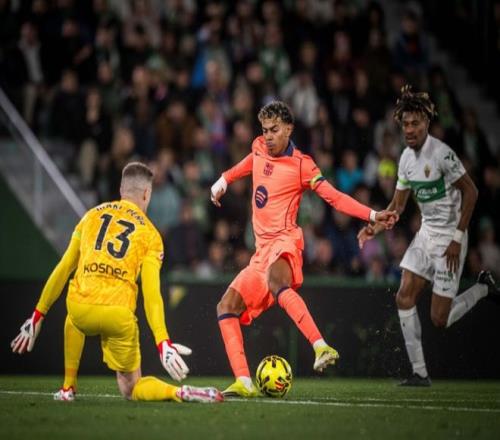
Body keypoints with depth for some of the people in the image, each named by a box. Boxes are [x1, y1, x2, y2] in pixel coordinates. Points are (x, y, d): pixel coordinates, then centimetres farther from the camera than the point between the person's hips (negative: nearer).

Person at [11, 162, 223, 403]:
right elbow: (151, 292, -4)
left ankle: (68, 388, 35)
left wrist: (38, 315, 23)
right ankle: (181, 393, -13)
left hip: (79, 308, 2)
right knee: (130, 389, 15)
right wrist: (163, 344, -9)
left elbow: (62, 270, 17)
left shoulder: (92, 215, 17)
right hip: (118, 315, -2)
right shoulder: (150, 234, 9)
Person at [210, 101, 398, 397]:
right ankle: (244, 383, -4)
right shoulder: (259, 148, 13)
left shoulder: (301, 164, -5)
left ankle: (322, 348, -52)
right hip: (262, 250, 8)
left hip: (284, 242, -8)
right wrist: (224, 180, 41)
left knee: (275, 282, -40)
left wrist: (373, 216, -19)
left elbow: (334, 197, -9)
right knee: (227, 307, 1)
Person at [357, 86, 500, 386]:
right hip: (426, 232, 7)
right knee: (404, 298, -5)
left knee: (440, 319, -6)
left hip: (449, 237, -7)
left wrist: (458, 238, -17)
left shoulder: (442, 153, -19)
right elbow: (398, 204, 13)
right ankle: (420, 373, 2)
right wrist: (375, 228, -5)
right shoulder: (407, 158, 5)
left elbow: (471, 191, -16)